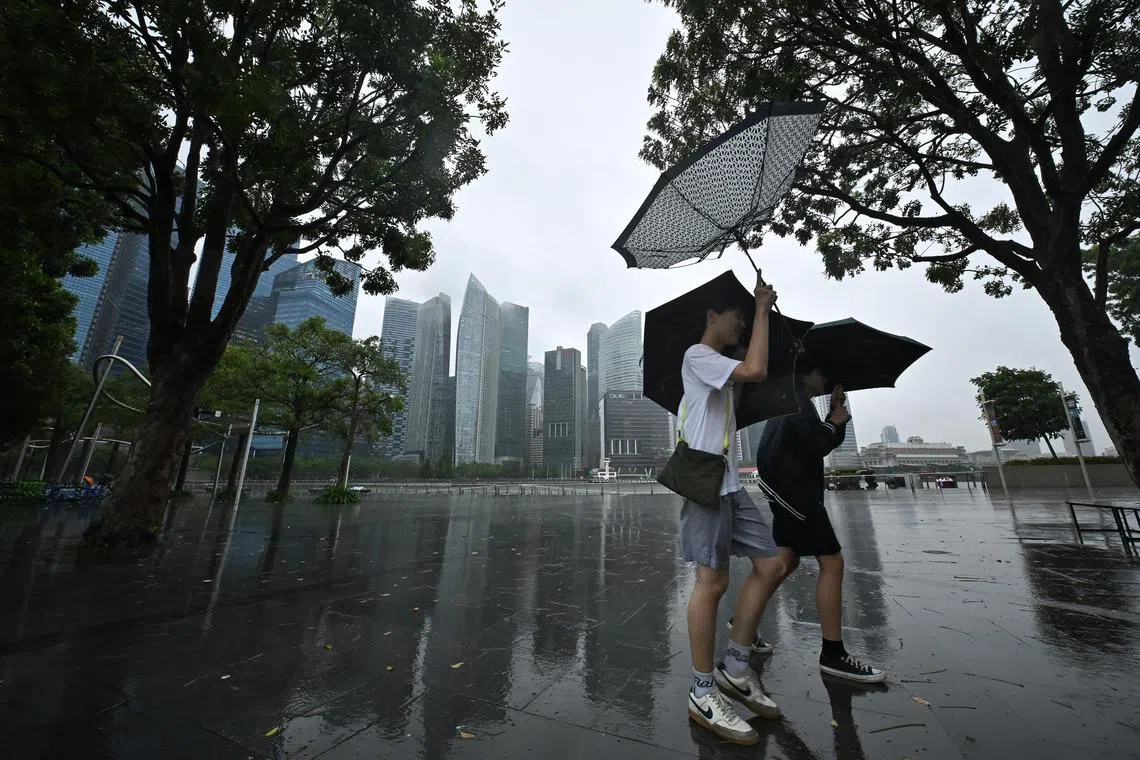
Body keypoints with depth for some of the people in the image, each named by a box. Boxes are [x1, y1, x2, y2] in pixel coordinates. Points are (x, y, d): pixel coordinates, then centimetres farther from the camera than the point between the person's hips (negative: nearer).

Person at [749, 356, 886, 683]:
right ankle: (832, 654, 4)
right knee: (832, 562, -4)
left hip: (788, 493, 11)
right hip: (795, 492, -11)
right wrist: (835, 421, -5)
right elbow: (813, 446, -18)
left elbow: (824, 440, 17)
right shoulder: (797, 400, -9)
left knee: (787, 561, 15)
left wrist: (835, 415, 5)